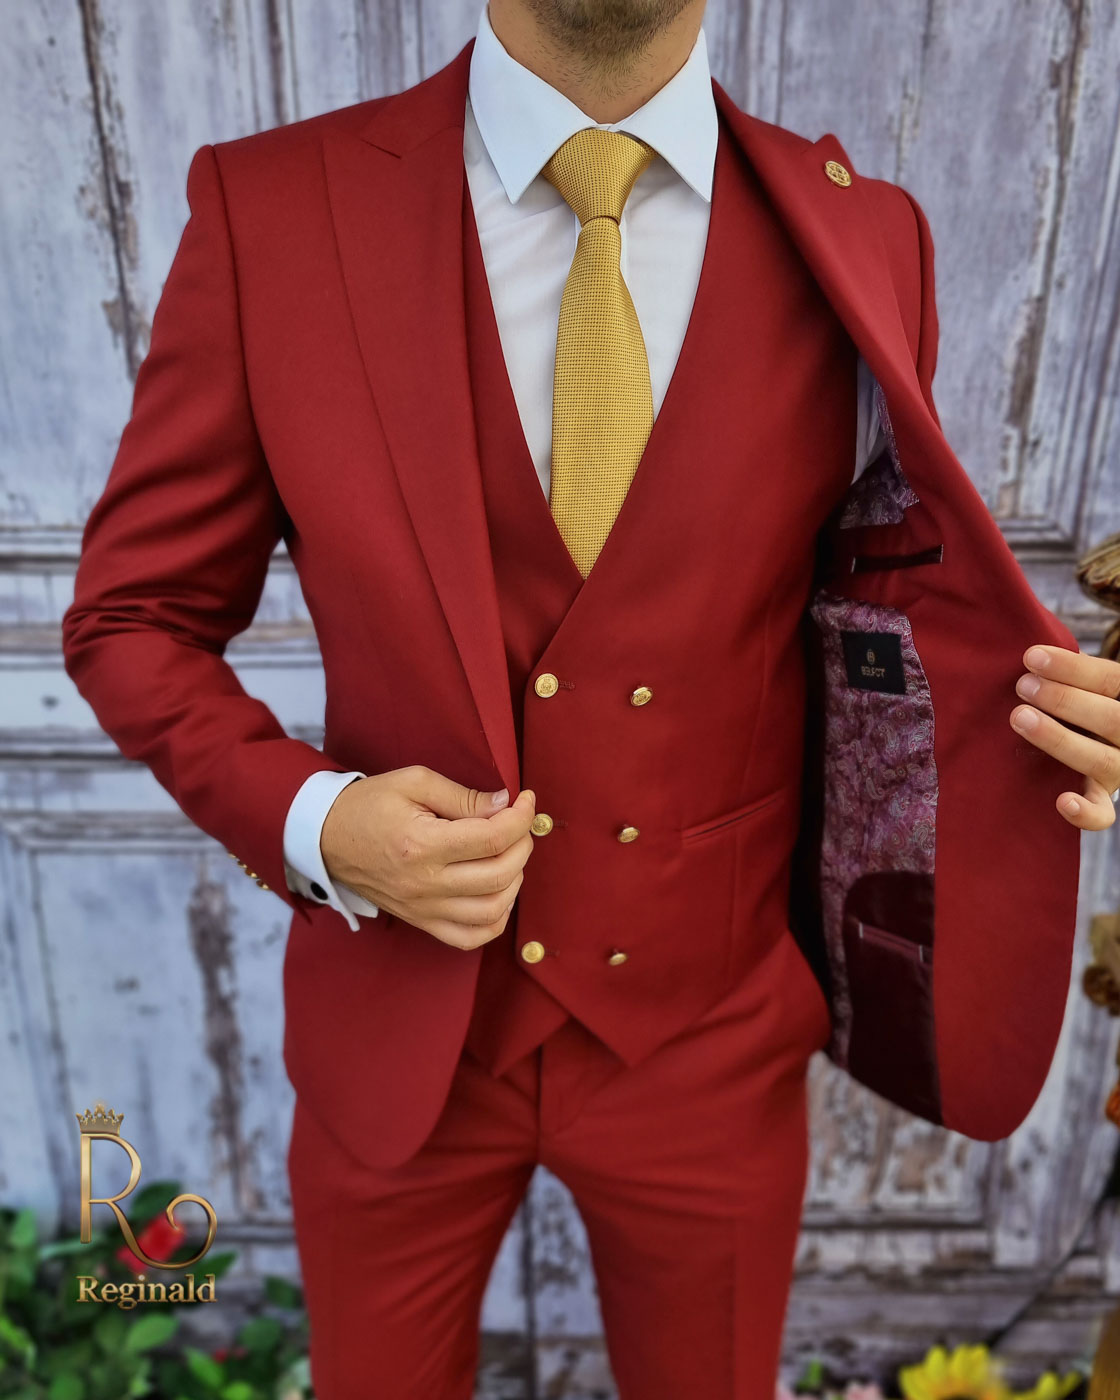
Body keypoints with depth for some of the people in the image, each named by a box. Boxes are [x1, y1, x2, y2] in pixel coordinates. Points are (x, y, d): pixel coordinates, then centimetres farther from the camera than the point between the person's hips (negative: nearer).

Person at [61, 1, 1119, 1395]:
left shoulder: (860, 238, -7)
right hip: (399, 1031, 0)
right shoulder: (270, 207, -10)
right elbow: (132, 617, -3)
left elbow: (895, 593, 4)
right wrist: (308, 821, -20)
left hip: (713, 1033, 2)